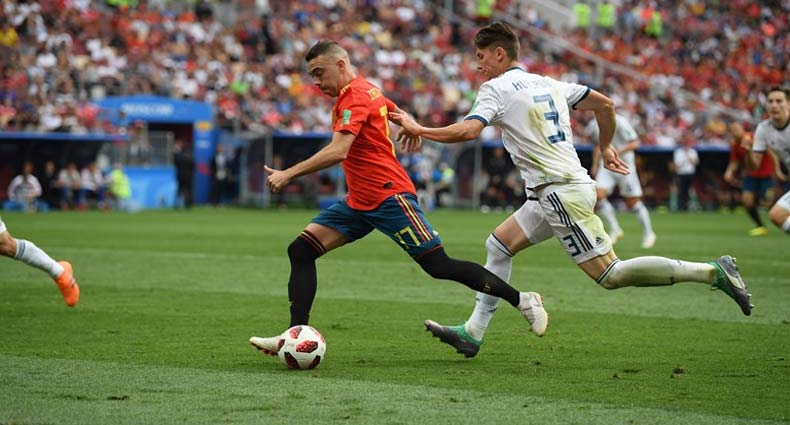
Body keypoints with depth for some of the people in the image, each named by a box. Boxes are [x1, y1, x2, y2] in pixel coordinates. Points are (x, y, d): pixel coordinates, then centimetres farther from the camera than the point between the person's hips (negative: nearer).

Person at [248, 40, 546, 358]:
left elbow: (338, 151, -27)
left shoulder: (354, 98, -15)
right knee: (301, 251, -3)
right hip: (359, 201, 10)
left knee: (440, 266, -8)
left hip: (389, 197, -10)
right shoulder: (366, 90, 14)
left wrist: (288, 174, -28)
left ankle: (523, 301, 5)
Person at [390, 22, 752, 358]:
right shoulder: (547, 83, 16)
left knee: (610, 275, -9)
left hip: (562, 193, -10)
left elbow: (467, 131, -22)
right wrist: (605, 147, 31)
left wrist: (418, 130, -10)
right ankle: (472, 333, 12)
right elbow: (604, 104, 19)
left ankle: (712, 271, -12)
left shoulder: (497, 88, -8)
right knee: (498, 246, 13)